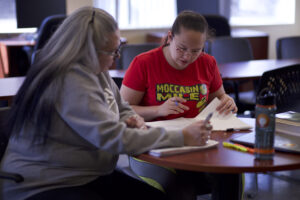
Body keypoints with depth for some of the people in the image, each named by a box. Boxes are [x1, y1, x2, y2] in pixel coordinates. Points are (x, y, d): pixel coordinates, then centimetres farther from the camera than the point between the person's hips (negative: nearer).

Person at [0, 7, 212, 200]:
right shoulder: (71, 81, -24)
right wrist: (183, 138, -25)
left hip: (87, 175, 9)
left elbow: (122, 108, 20)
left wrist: (132, 120, -5)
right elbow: (114, 138, -29)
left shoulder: (97, 72, 5)